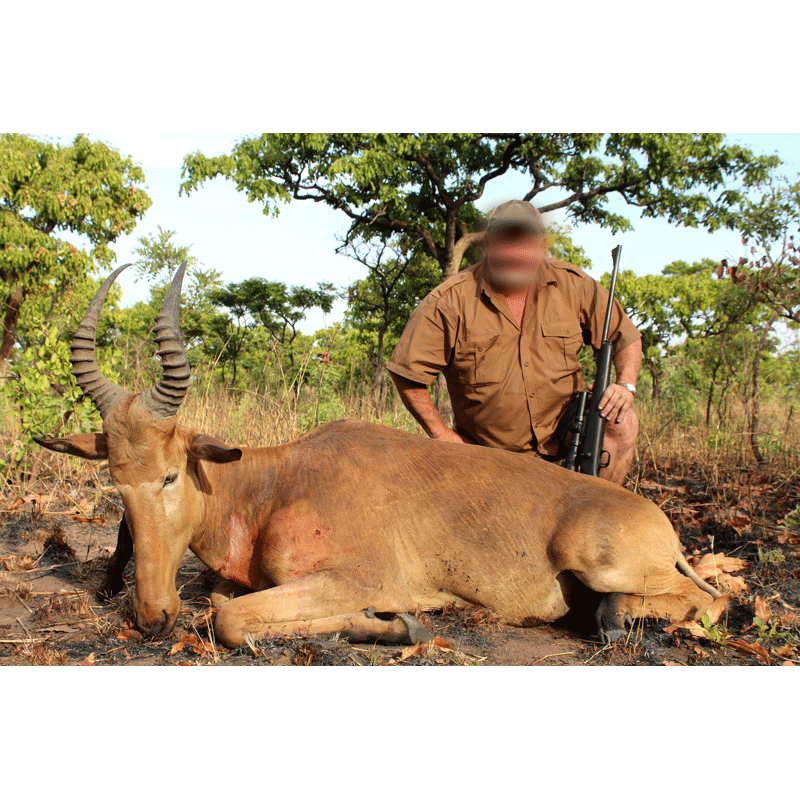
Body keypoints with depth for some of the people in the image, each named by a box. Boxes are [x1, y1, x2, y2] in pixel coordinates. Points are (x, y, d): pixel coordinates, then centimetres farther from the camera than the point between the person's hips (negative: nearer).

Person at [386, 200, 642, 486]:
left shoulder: (572, 285, -4)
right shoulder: (450, 301, -13)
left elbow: (625, 335, 6)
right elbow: (407, 370, -8)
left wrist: (626, 385, -13)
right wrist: (441, 434, -7)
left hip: (562, 427, 2)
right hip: (489, 451, -1)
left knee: (621, 423, -23)